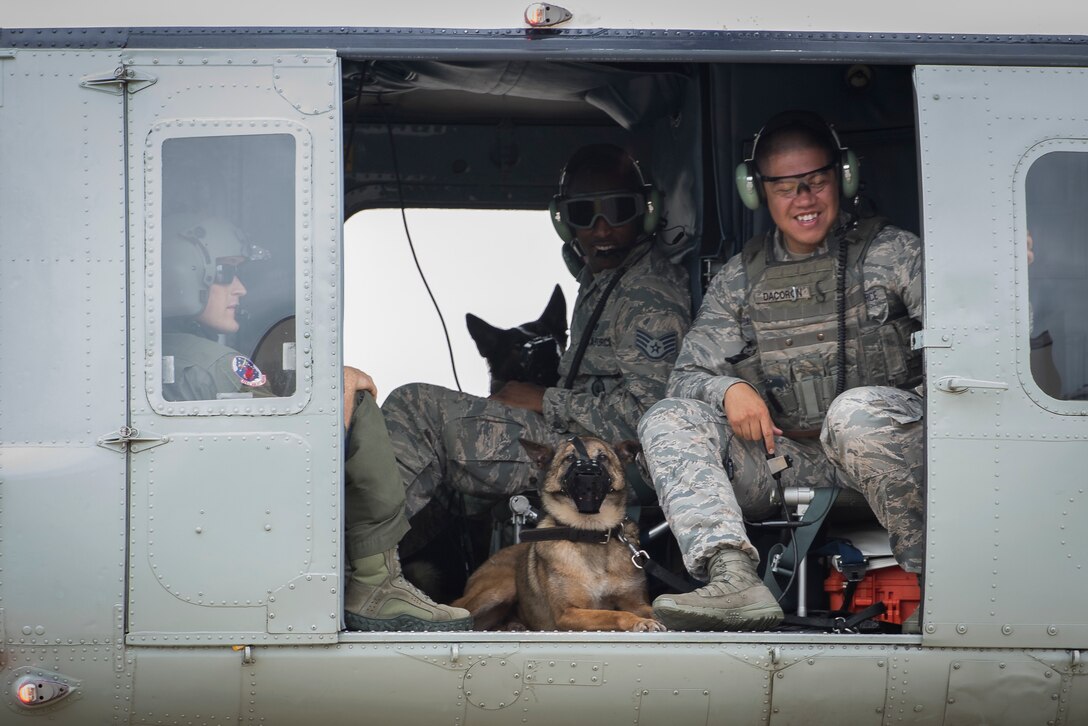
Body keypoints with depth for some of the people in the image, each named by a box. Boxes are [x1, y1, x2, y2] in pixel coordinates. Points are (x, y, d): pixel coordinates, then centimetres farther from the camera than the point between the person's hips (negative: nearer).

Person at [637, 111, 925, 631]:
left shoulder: (890, 252, 7)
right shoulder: (739, 278, 15)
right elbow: (688, 375, 10)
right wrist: (729, 389, -12)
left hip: (874, 456, -3)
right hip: (782, 462, 4)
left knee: (856, 410, -37)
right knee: (668, 420, -16)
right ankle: (733, 579, -39)